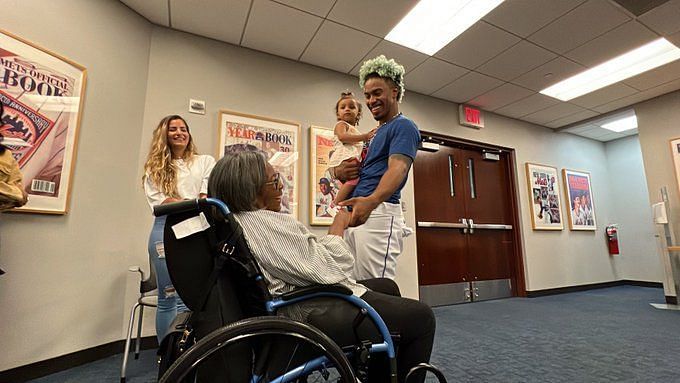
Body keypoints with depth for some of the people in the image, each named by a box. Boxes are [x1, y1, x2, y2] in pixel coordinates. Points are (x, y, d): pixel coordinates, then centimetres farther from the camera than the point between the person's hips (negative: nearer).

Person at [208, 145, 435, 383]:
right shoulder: (268, 223, -24)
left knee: (387, 287, 24)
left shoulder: (239, 219, 8)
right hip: (317, 316, -11)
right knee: (422, 317, -2)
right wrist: (338, 226, -7)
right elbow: (325, 269, -22)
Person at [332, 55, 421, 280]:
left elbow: (397, 169, -19)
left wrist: (371, 201, -38)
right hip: (355, 214, 9)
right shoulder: (375, 133, 27)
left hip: (380, 214, -9)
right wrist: (340, 171, 3)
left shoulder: (403, 127, 0)